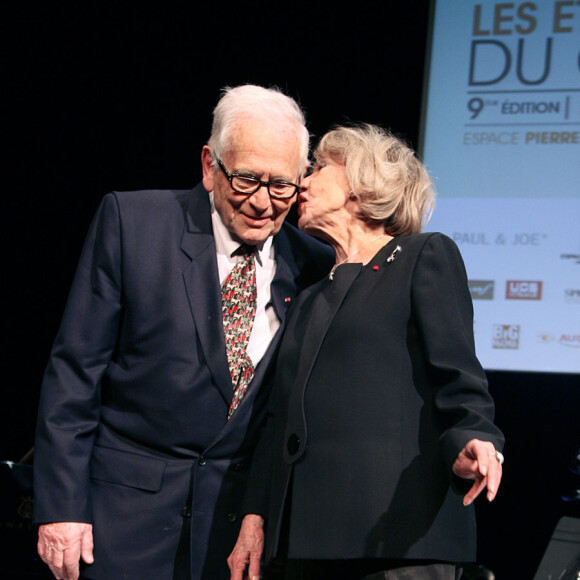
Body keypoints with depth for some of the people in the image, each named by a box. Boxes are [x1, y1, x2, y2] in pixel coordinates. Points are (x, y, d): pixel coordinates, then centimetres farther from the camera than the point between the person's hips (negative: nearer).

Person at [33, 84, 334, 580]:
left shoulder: (315, 268, 2)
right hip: (126, 511, -2)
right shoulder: (129, 221, -5)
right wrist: (61, 506, -9)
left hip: (240, 517, 2)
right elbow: (75, 370, -5)